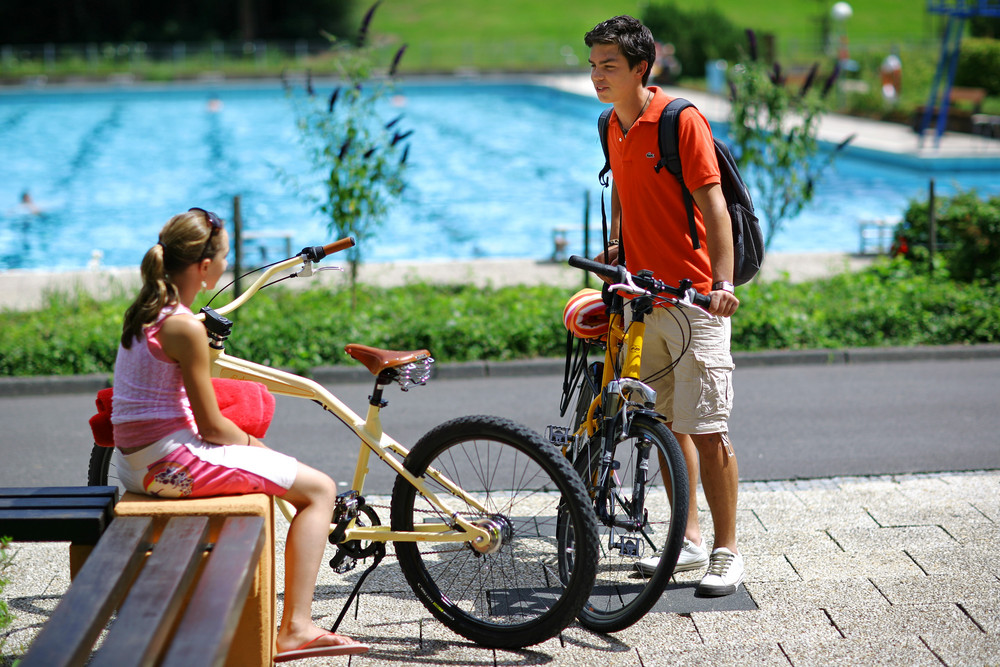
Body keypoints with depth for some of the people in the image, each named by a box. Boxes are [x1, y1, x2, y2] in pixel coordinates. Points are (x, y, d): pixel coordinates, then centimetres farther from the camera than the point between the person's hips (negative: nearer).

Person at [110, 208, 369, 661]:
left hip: (136, 462, 10)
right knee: (320, 488, -2)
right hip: (172, 463, -10)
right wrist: (249, 443, 4)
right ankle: (296, 629, -7)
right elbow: (211, 426, -15)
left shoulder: (144, 312, 9)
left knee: (264, 470, 33)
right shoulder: (185, 327, -19)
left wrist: (244, 441, 13)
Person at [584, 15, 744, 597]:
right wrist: (615, 247, 16)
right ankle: (689, 539, 25)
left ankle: (728, 552, 5)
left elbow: (713, 205, -17)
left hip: (694, 296, -7)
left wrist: (722, 282, -25)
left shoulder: (682, 120, -12)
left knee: (707, 430, -6)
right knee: (665, 424, 13)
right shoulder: (612, 126, 10)